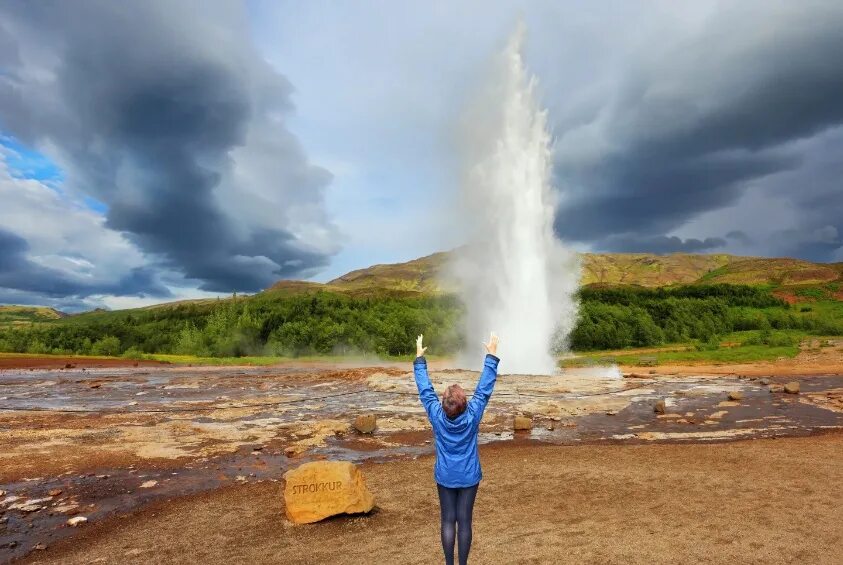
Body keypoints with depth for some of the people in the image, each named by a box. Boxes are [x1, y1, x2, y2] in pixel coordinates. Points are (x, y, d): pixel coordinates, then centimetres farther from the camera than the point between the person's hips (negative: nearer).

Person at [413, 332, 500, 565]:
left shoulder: (437, 416, -19)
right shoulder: (472, 416, -20)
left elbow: (425, 390, -10)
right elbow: (484, 389, -15)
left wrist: (419, 359, -1)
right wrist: (491, 356, -10)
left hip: (445, 477, 1)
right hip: (469, 477, 0)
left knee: (448, 520, 12)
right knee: (464, 521, 10)